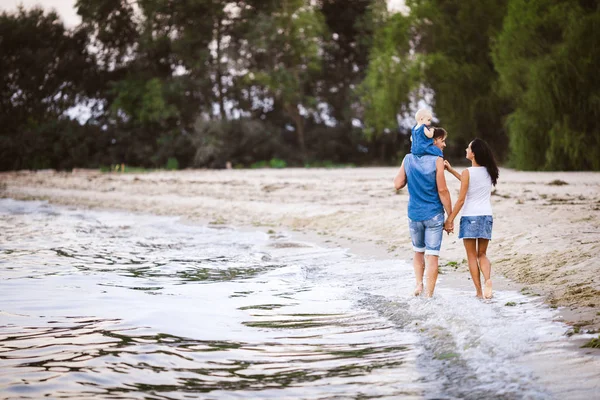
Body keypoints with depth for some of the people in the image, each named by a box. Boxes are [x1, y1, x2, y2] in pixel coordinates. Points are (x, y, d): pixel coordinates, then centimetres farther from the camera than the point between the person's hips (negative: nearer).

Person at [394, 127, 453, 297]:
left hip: (414, 214, 4)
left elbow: (397, 184, 5)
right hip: (434, 215, -4)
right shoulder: (437, 161, -11)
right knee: (432, 255, 0)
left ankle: (419, 283, 7)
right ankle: (429, 295, -2)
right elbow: (442, 190, -12)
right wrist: (450, 216, -6)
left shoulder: (408, 159, 3)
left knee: (418, 251, 22)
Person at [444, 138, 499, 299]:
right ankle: (487, 279, -15)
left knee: (472, 256, 6)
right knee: (482, 254, 14)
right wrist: (451, 170, 24)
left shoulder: (468, 172, -12)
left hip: (470, 217, -5)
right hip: (486, 216, 5)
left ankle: (479, 291, 3)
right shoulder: (489, 171, 5)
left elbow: (461, 200, -12)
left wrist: (450, 219, -4)